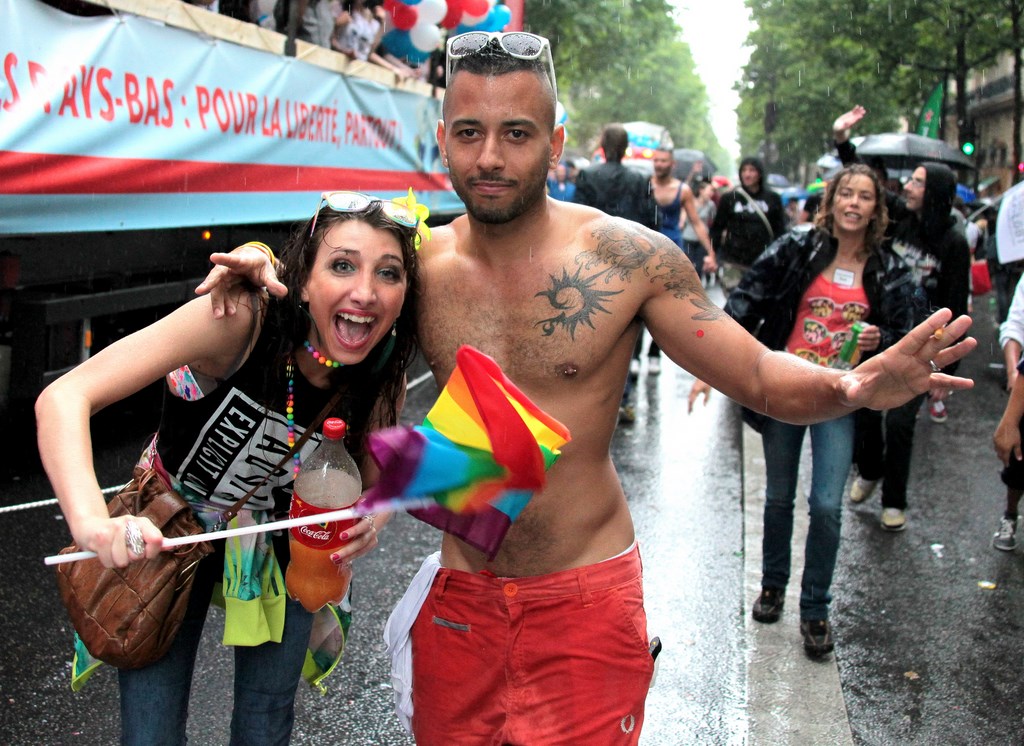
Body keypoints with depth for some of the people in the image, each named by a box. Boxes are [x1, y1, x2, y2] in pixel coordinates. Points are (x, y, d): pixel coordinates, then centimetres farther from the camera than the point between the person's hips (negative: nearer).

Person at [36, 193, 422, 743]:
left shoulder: (382, 379, -19)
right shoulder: (242, 321, -34)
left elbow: (373, 485, -3)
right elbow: (64, 398, -39)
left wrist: (366, 522, -28)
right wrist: (93, 525, -56)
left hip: (279, 547, 3)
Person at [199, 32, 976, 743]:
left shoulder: (631, 259, -13)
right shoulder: (415, 261, -5)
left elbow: (761, 376, -8)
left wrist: (853, 384, -29)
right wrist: (263, 270, -8)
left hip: (585, 594, -3)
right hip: (461, 589, 3)